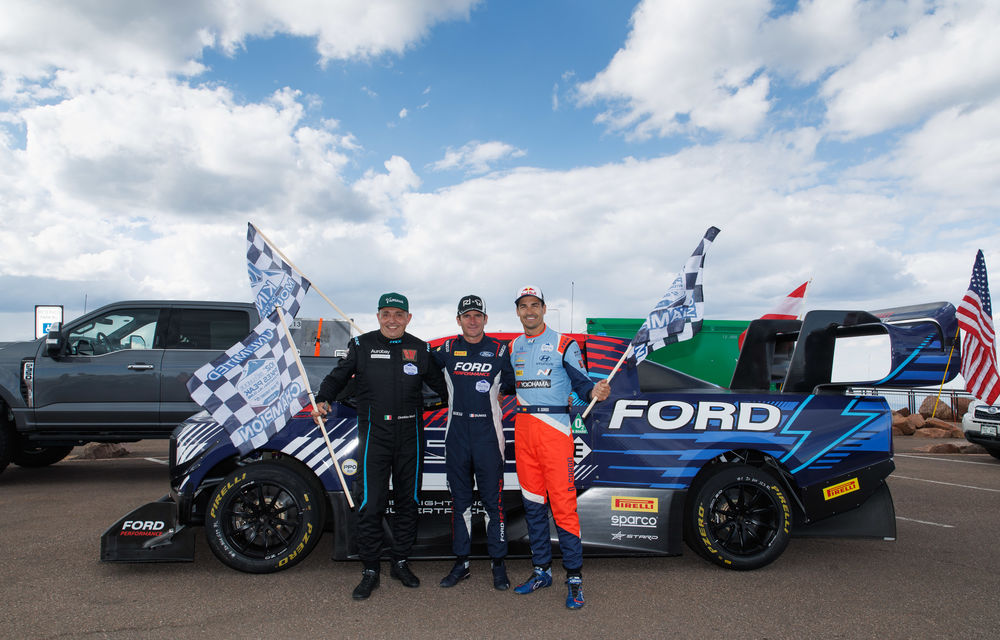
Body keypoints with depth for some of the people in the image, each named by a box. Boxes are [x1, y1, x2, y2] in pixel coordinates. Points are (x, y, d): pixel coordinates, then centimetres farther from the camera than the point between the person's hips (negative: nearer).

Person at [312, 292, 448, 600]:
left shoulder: (420, 349, 7)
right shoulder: (361, 345, 3)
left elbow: (439, 383, 16)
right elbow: (338, 376, 10)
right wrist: (323, 399, -5)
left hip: (410, 435, 2)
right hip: (374, 434, -2)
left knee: (407, 502, 11)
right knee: (370, 504, -2)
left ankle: (400, 562, 29)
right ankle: (370, 571, 14)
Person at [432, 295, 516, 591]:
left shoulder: (499, 350, 2)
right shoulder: (447, 349, 5)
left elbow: (510, 384, 11)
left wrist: (493, 388, -4)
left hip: (488, 433, -2)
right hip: (456, 432, 2)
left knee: (493, 499, 2)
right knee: (459, 499, 10)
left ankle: (498, 563, 15)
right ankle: (461, 563, 22)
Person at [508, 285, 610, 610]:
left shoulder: (564, 344, 0)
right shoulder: (513, 347, 15)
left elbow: (580, 381, -4)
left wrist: (594, 391, -23)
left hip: (555, 428, -5)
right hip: (523, 428, 5)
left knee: (562, 502, -8)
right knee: (532, 502, 11)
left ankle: (574, 577, 3)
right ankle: (542, 571, 24)